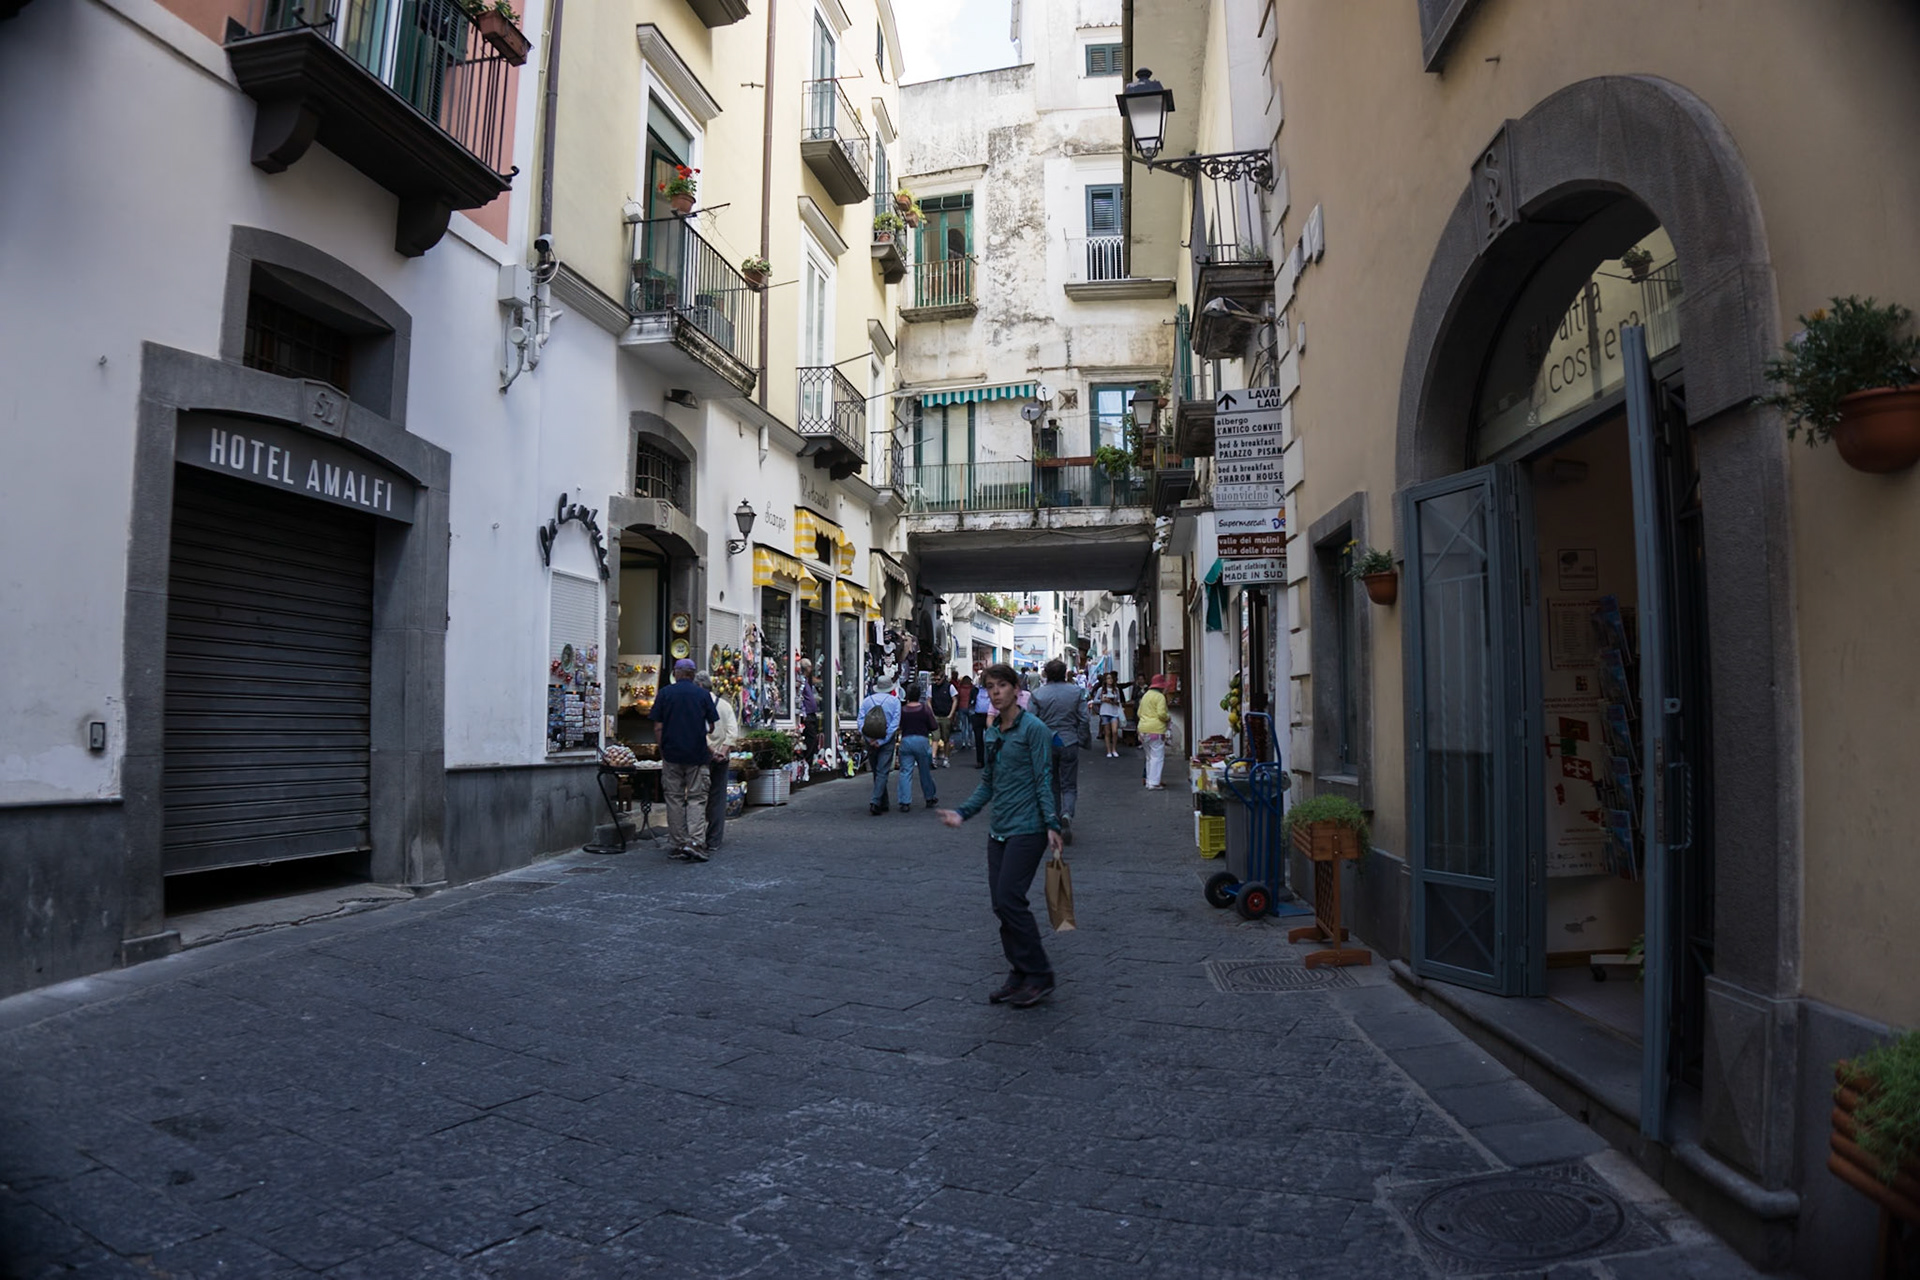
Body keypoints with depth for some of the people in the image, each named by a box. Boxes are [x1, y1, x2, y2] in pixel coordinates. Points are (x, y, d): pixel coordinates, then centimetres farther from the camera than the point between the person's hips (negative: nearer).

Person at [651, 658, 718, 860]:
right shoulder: (702, 694, 1)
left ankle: (676, 846, 12)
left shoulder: (665, 693, 2)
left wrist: (662, 752, 11)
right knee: (697, 799, 3)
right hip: (697, 755, -1)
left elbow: (658, 727, 1)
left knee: (675, 799, 9)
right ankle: (695, 842, -12)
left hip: (671, 754, 1)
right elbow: (712, 726, 4)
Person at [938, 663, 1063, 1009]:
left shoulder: (1034, 728, -8)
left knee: (1010, 899, -12)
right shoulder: (990, 734, 14)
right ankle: (1019, 975, 19)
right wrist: (962, 812, 7)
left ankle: (1040, 976, 2)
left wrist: (1052, 824, -19)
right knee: (1000, 904, 7)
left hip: (1027, 829, -8)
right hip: (999, 830, 8)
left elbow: (1044, 780, -12)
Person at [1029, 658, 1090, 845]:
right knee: (1069, 786, 5)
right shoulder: (1076, 692, -3)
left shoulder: (1038, 694, -6)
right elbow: (1084, 719, -4)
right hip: (1069, 744, 0)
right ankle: (1067, 814, -22)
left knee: (1051, 785, 14)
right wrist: (1083, 740, 8)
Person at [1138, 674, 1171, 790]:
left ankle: (1149, 781, 18)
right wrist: (1168, 718, 0)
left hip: (1144, 729, 9)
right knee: (1157, 757, -6)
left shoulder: (1145, 695, 17)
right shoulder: (1160, 696, -10)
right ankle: (1154, 783, -9)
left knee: (1149, 757, 16)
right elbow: (1161, 714, -18)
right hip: (1156, 730, -9)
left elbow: (1139, 713, 21)